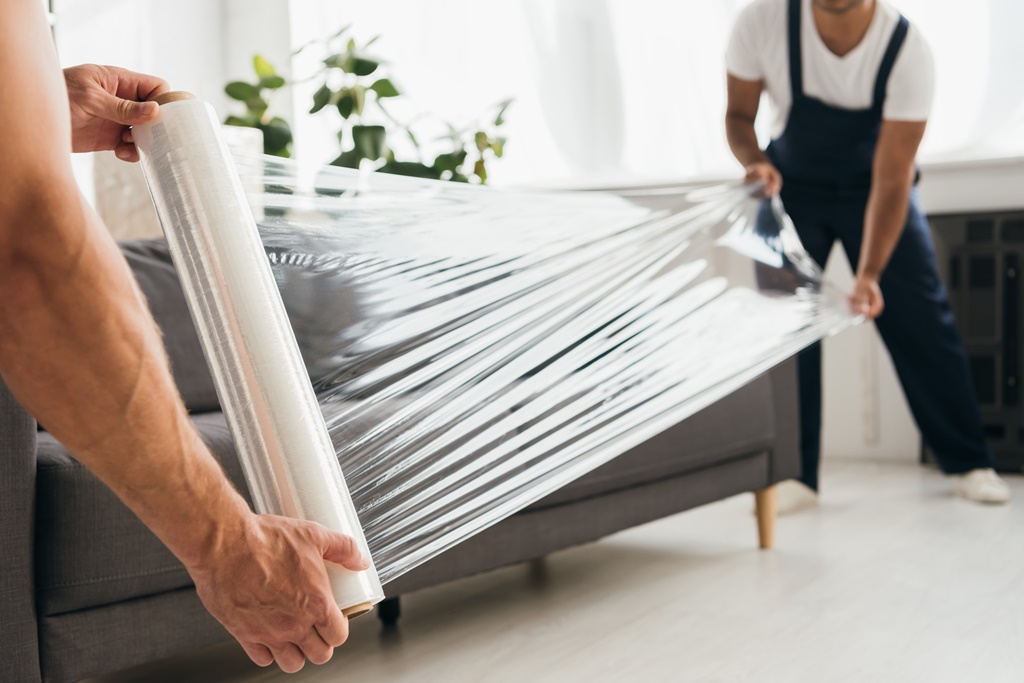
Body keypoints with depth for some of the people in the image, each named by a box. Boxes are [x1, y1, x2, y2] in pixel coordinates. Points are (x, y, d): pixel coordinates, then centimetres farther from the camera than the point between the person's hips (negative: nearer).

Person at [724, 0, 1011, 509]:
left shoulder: (907, 52, -29)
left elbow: (891, 179, -27)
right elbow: (739, 113, -8)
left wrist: (869, 274, -36)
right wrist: (755, 161, -30)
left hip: (873, 187, -1)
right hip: (791, 186, 1)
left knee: (920, 322, -3)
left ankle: (968, 463, 11)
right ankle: (794, 475, 6)